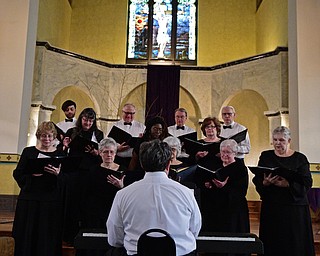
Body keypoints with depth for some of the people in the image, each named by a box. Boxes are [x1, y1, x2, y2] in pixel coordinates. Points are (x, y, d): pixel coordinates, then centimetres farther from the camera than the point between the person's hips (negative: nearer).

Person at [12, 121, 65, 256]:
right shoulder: (29, 152, 9)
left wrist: (58, 174, -20)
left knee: (47, 238, 2)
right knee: (26, 236, 5)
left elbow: (66, 180, 1)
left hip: (51, 201, 0)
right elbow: (17, 174, 5)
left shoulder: (60, 154, 6)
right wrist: (31, 175, -14)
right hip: (29, 199, 1)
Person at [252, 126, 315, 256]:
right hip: (270, 206, 2)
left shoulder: (300, 158, 1)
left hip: (294, 207, -2)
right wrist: (265, 182, -18)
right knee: (272, 243, 5)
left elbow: (306, 183, -8)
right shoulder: (265, 156, 8)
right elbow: (257, 180, 3)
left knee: (294, 243, 3)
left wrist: (286, 184, -21)